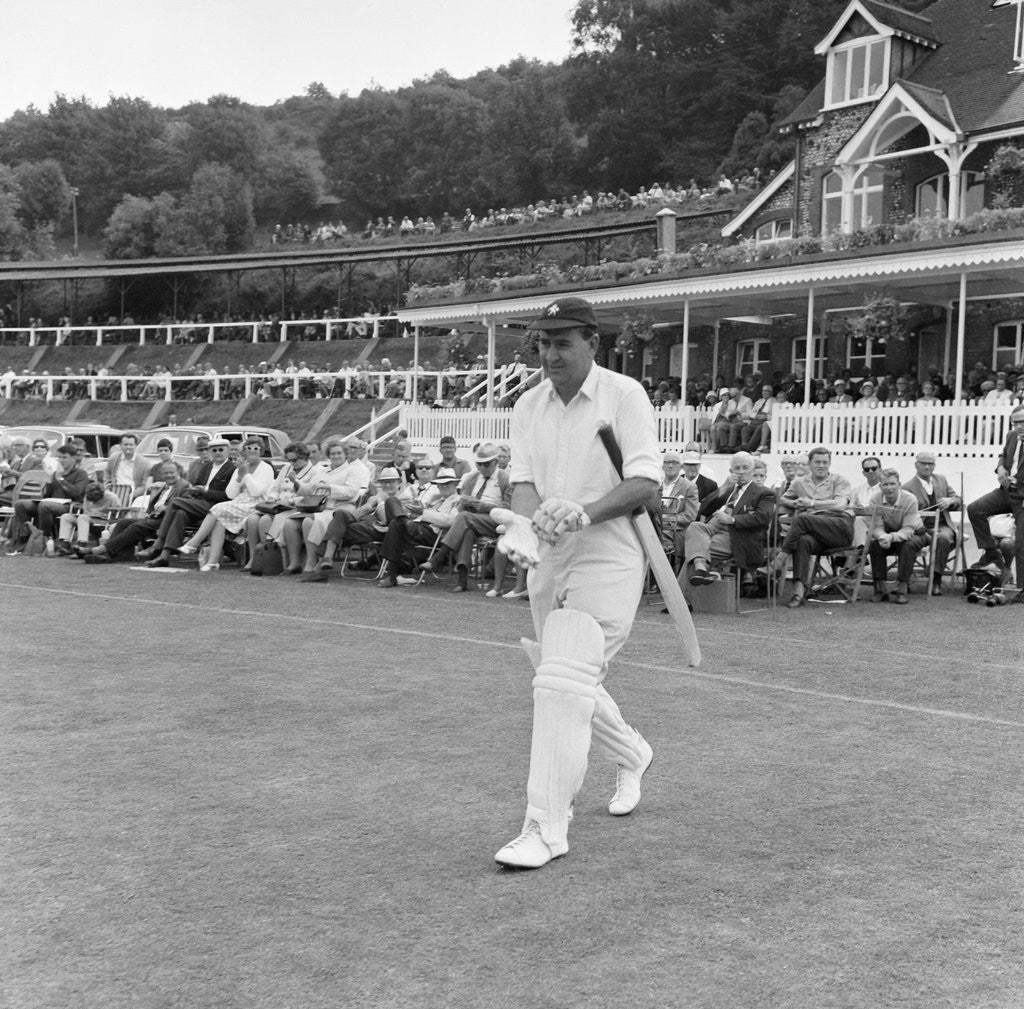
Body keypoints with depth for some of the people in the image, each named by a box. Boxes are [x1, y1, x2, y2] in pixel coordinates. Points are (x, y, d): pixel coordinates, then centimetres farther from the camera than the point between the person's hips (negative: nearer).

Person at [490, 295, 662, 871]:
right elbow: (524, 481, 2)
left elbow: (646, 483, -14)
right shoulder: (529, 406, 10)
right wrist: (524, 525, -21)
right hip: (548, 562, 7)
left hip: (608, 557, -7)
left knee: (563, 683, -17)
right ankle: (632, 756, 46)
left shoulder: (625, 395, -7)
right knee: (565, 684, 17)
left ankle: (546, 830, -10)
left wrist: (583, 512, -30)